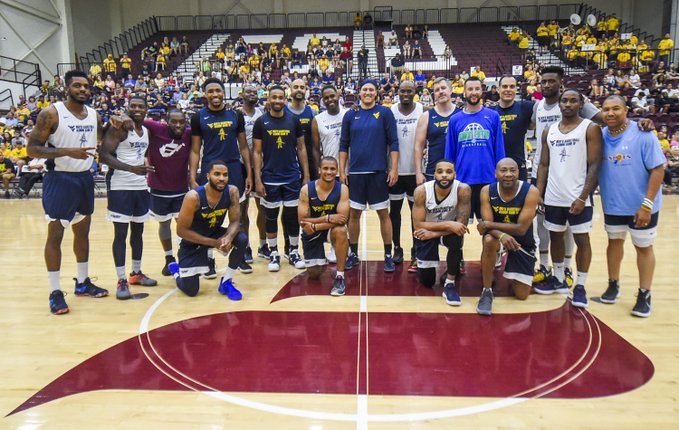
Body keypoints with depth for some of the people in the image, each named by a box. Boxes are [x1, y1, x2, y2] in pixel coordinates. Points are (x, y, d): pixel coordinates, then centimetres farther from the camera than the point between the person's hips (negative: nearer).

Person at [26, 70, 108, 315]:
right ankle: (55, 293, 7)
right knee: (55, 235, -1)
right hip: (59, 180, -6)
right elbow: (32, 149, -14)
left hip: (85, 179, 7)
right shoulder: (51, 114, -11)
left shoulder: (94, 116, 7)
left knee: (82, 231, 14)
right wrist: (67, 152, -25)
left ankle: (82, 283, 27)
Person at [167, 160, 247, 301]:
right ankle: (176, 270, 33)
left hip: (215, 233, 4)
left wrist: (228, 237, -38)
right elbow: (181, 230, -24)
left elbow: (235, 221, -14)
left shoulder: (232, 192, -18)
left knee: (242, 240, -26)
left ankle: (226, 282, -3)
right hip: (193, 241, -4)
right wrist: (214, 243, -28)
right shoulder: (193, 197, -30)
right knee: (191, 290, -5)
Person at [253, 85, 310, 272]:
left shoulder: (294, 120, 2)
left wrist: (306, 175, 1)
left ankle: (294, 252, 21)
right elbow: (257, 152, -2)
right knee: (271, 216, 8)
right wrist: (258, 180, -8)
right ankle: (274, 253, 20)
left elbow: (301, 149, 6)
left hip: (292, 177, 1)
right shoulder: (261, 122, -2)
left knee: (293, 215, 6)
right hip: (270, 178, -1)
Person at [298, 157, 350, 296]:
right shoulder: (306, 190, -19)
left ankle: (339, 277, -25)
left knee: (341, 231, -38)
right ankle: (321, 260, 43)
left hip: (331, 228, -1)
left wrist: (314, 226, -34)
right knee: (314, 274, 5)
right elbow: (302, 220, -20)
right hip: (311, 232, 1)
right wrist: (328, 218, -33)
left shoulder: (342, 189, -19)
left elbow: (343, 218, -27)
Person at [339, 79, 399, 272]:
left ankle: (388, 256, 14)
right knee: (354, 213, 8)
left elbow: (393, 143, -2)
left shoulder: (385, 113, 0)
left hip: (378, 172, -2)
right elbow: (344, 145, 9)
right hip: (355, 173, 2)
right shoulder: (350, 116, 7)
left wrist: (394, 169, -8)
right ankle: (353, 254, 22)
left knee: (383, 213, 4)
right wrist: (342, 171, 3)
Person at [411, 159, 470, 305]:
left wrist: (433, 233, -31)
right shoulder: (422, 191, -26)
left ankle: (449, 284, -17)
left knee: (456, 239, -37)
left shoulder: (463, 190, -26)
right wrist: (448, 224, -37)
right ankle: (422, 264, 38)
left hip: (450, 229, 0)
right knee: (427, 281, 1)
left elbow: (462, 224, -26)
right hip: (426, 233, 0)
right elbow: (418, 225, -27)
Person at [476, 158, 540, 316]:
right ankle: (487, 292, -20)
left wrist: (487, 224, -28)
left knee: (521, 295, -2)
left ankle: (507, 261, 32)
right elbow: (488, 224, -22)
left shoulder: (531, 192, -23)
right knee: (489, 241, -39)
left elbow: (521, 228, -28)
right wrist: (501, 235, -44)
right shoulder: (487, 191, -16)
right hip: (498, 234, 1)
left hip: (523, 242, 0)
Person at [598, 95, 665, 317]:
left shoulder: (643, 135, -15)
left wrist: (647, 204, -20)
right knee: (614, 242, 17)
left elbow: (657, 169, -16)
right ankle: (613, 285, 34)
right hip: (612, 204, 5)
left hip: (640, 205, -4)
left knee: (644, 247, 8)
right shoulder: (600, 136, -1)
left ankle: (644, 295, 19)